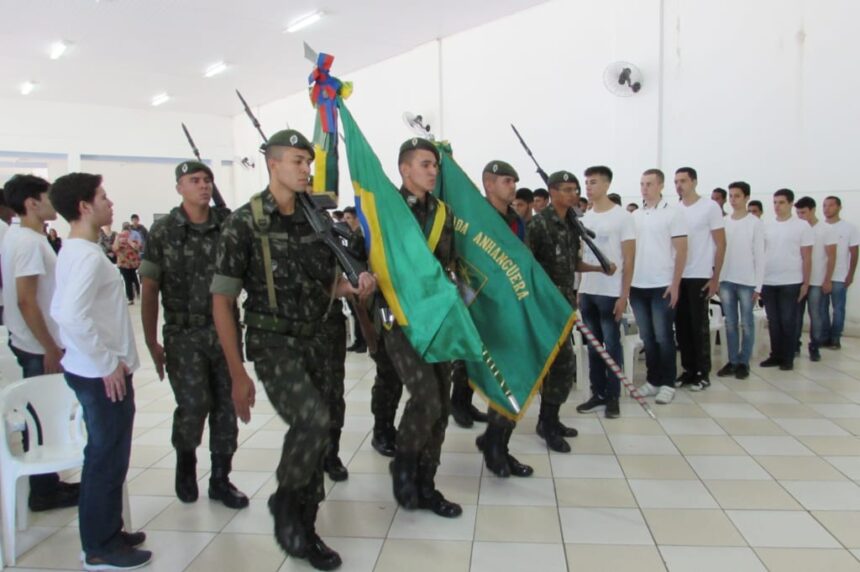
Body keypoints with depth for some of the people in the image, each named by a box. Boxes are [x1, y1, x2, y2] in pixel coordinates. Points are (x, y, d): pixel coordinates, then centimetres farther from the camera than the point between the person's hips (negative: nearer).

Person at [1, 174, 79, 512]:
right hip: (39, 348, -9)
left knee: (41, 417, 16)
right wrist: (50, 349, -19)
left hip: (31, 344, 9)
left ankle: (45, 484, 28)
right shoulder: (29, 242, -19)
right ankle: (44, 492, 13)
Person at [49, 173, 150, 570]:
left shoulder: (73, 251, 11)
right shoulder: (88, 255, -19)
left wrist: (100, 358, 15)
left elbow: (60, 310, 16)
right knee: (107, 459, 2)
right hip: (103, 374, -10)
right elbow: (72, 316, -30)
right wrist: (108, 363, -21)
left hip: (89, 369, 10)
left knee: (104, 455, 19)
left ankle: (106, 534, 32)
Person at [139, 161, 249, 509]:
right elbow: (149, 289, 0)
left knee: (226, 407, 6)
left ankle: (220, 480, 22)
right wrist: (151, 342, -3)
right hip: (184, 335, -2)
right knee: (193, 405, -7)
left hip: (225, 332, 2)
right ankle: (185, 460, 25)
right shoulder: (163, 231, -2)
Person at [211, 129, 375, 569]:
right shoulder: (245, 222, -10)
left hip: (315, 339, 6)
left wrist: (354, 286, -9)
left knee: (314, 434, 9)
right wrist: (238, 374, -12)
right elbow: (221, 301, -9)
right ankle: (284, 502, 5)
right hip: (272, 342, -5)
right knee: (314, 420, -23)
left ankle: (303, 531, 27)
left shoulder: (316, 218, 6)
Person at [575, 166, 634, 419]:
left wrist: (624, 295, -12)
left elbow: (628, 259, -7)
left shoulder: (622, 216, -5)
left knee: (612, 345, 1)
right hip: (586, 292, 5)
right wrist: (576, 289, 8)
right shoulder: (585, 218, 11)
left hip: (611, 293, -5)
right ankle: (597, 393, 19)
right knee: (593, 345, 10)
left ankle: (613, 396, 11)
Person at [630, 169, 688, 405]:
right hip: (637, 286, 5)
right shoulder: (635, 216, 10)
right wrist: (626, 282, 6)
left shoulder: (673, 213, -3)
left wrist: (675, 284, -11)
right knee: (647, 337, 10)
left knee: (663, 337, 1)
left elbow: (681, 251, -5)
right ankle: (652, 380, 20)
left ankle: (667, 384, 12)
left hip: (662, 285, -4)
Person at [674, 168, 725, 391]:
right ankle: (688, 370, 18)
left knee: (699, 325, 1)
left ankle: (703, 373, 11)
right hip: (677, 276, 4)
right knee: (681, 325, 7)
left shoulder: (710, 207, -2)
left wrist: (715, 278, -7)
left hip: (700, 277, -4)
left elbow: (721, 244, -3)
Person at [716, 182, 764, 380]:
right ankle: (732, 361, 16)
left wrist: (758, 286, -8)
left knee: (746, 324, 4)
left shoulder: (755, 223, -3)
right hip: (726, 280, 4)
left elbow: (759, 256, -5)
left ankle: (744, 363, 12)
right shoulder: (724, 222, 8)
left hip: (747, 281, -4)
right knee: (730, 324, 8)